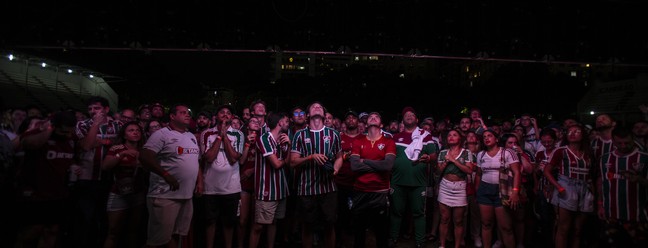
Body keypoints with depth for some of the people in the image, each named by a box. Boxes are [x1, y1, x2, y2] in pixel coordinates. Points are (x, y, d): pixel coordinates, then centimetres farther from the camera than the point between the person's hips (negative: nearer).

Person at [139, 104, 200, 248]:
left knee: (177, 236, 16)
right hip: (165, 196, -7)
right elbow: (144, 157, -18)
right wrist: (166, 174, -23)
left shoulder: (192, 137, 16)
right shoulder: (162, 134, -8)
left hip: (187, 196, 7)